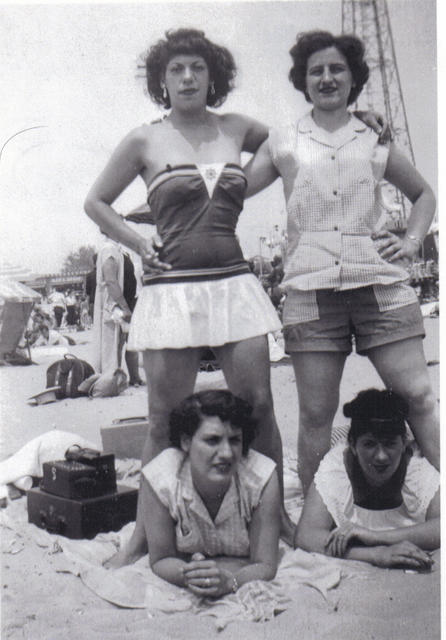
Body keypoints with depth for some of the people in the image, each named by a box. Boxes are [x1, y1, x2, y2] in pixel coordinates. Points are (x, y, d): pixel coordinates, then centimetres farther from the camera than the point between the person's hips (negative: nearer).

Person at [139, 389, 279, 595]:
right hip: (185, 561, 1)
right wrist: (186, 575, -42)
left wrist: (229, 581, -46)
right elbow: (161, 560, -19)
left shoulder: (262, 479, -31)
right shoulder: (158, 479, -30)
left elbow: (265, 566, -25)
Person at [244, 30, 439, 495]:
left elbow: (423, 194, 29)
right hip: (310, 286, -1)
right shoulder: (284, 142, 15)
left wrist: (411, 240, 12)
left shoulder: (376, 142, 17)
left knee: (418, 395, -5)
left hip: (379, 282, 1)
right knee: (316, 413, 1)